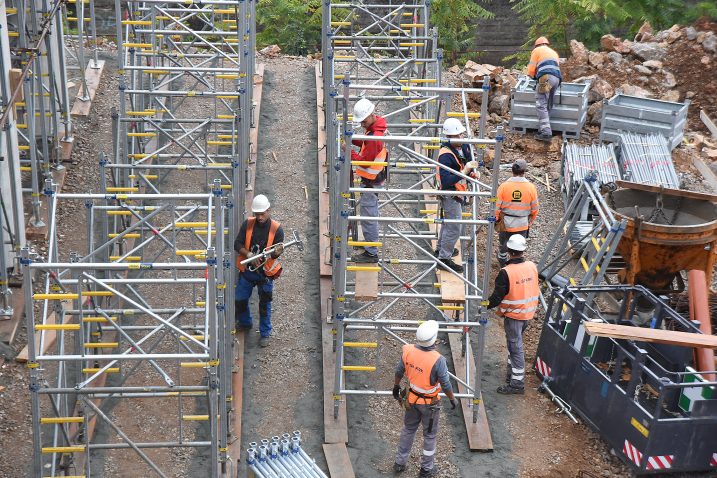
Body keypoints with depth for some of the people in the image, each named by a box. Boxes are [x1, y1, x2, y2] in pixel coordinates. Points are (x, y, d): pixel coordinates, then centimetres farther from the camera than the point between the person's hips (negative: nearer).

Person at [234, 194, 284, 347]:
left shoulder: (276, 229, -11)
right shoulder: (247, 224, -5)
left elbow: (275, 253, -11)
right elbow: (237, 244, -6)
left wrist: (276, 253, -35)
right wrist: (249, 255, -22)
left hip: (265, 272, -3)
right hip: (247, 270, 3)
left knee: (264, 304, 6)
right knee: (240, 300, 14)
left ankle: (265, 333, 20)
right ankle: (245, 323, 41)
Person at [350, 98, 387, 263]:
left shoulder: (375, 136, -28)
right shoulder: (378, 125, 3)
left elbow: (364, 161, -24)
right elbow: (367, 145, 14)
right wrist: (353, 140, -1)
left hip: (370, 181, -11)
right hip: (374, 177, 11)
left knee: (368, 216, -3)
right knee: (371, 213, 23)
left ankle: (371, 253, 4)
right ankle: (370, 243, 38)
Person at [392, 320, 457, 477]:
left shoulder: (408, 351, -18)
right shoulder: (437, 360, -32)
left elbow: (399, 371, -1)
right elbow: (445, 384, -20)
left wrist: (396, 386, 19)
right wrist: (453, 399, -1)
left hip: (412, 398, 4)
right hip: (429, 402, -4)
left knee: (408, 429, 25)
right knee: (430, 434, 17)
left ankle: (400, 463, 38)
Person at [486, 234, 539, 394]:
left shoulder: (506, 273, -25)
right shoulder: (532, 267, -5)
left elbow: (497, 297, -19)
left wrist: (486, 305, -2)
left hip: (513, 315, -6)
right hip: (528, 313, 6)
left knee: (516, 347, 3)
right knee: (515, 343, 23)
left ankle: (517, 383, 10)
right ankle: (513, 372, 37)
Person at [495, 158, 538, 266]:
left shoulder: (503, 186, -14)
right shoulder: (531, 187, -11)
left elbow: (497, 206, -10)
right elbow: (534, 209, -3)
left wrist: (497, 219, 8)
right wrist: (530, 222, 14)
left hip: (505, 223, 1)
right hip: (522, 224, -1)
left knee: (503, 245, 24)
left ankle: (503, 264, 45)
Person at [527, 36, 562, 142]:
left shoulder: (537, 50, 16)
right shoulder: (554, 52, 35)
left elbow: (531, 68, 9)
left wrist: (533, 76, 30)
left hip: (545, 78, -7)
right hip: (557, 79, 7)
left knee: (541, 105, -10)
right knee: (548, 106, 11)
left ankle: (546, 133, -21)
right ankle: (543, 129, 9)